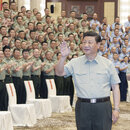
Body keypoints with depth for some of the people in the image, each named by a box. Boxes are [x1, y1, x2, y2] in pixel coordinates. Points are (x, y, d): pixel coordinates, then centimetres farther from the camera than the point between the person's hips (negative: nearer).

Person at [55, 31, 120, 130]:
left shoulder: (108, 64, 6)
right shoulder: (75, 63, 9)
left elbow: (115, 88, 5)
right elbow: (59, 73, -3)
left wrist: (116, 109, -2)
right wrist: (63, 57, -19)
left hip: (103, 107, -1)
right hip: (83, 107, 1)